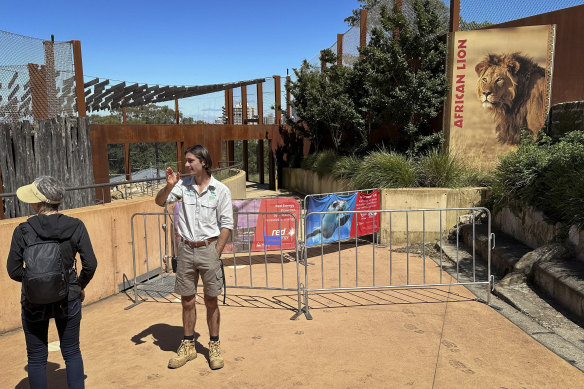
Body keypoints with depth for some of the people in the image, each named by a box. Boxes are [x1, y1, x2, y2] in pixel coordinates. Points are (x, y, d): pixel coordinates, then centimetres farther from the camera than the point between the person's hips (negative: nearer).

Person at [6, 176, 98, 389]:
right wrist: (80, 286, 9)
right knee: (72, 352, 17)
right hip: (68, 299, 1)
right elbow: (90, 265, -9)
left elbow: (14, 271, -8)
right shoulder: (75, 226, -11)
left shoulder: (23, 231, -12)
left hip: (34, 301, -1)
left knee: (36, 358, 17)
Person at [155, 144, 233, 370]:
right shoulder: (183, 184, 2)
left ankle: (214, 347, 23)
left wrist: (216, 253, -10)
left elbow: (226, 224, -4)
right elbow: (160, 202, 1)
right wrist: (169, 186, -18)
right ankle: (188, 346, 28)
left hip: (208, 248, -3)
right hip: (186, 249, 3)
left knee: (211, 301, 7)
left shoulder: (220, 190, -5)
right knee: (187, 301, 12)